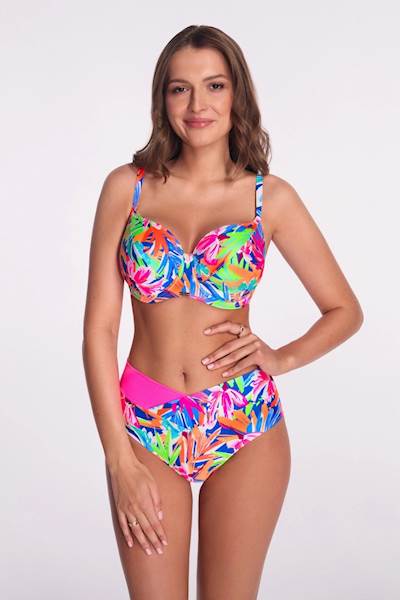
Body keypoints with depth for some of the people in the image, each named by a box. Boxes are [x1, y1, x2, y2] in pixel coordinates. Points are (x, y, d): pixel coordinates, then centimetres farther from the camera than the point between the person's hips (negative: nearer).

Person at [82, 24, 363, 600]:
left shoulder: (270, 196, -1)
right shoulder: (128, 186, -1)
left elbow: (345, 310, 8)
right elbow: (99, 327, -3)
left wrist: (283, 358, -10)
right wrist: (118, 457, -7)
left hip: (245, 432, 0)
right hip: (144, 428, 0)